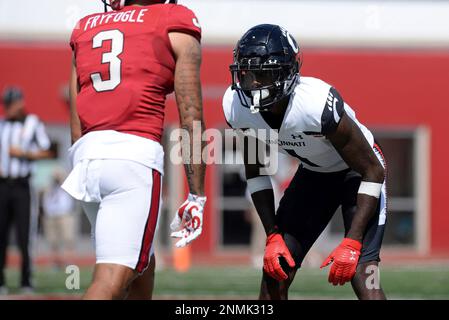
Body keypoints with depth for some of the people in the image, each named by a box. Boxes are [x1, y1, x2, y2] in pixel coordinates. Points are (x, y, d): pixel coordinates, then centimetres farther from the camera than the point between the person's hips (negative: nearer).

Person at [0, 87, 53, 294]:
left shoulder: (33, 124, 1)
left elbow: (46, 152, 2)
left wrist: (24, 153, -9)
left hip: (21, 185, -3)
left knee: (23, 236, -5)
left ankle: (26, 282, 0)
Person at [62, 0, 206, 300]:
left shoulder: (86, 28, 21)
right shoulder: (176, 28, 7)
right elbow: (191, 118, 1)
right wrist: (196, 196, 3)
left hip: (86, 154, 6)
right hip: (135, 154, -6)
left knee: (140, 264, 23)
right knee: (113, 279, -11)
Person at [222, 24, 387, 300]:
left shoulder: (317, 105, -37)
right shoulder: (236, 107, -19)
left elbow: (373, 171, -26)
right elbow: (255, 171, 0)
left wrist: (351, 243, -30)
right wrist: (273, 236, -7)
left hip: (358, 171, -6)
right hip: (313, 173, 6)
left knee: (361, 272, -21)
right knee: (275, 270, -1)